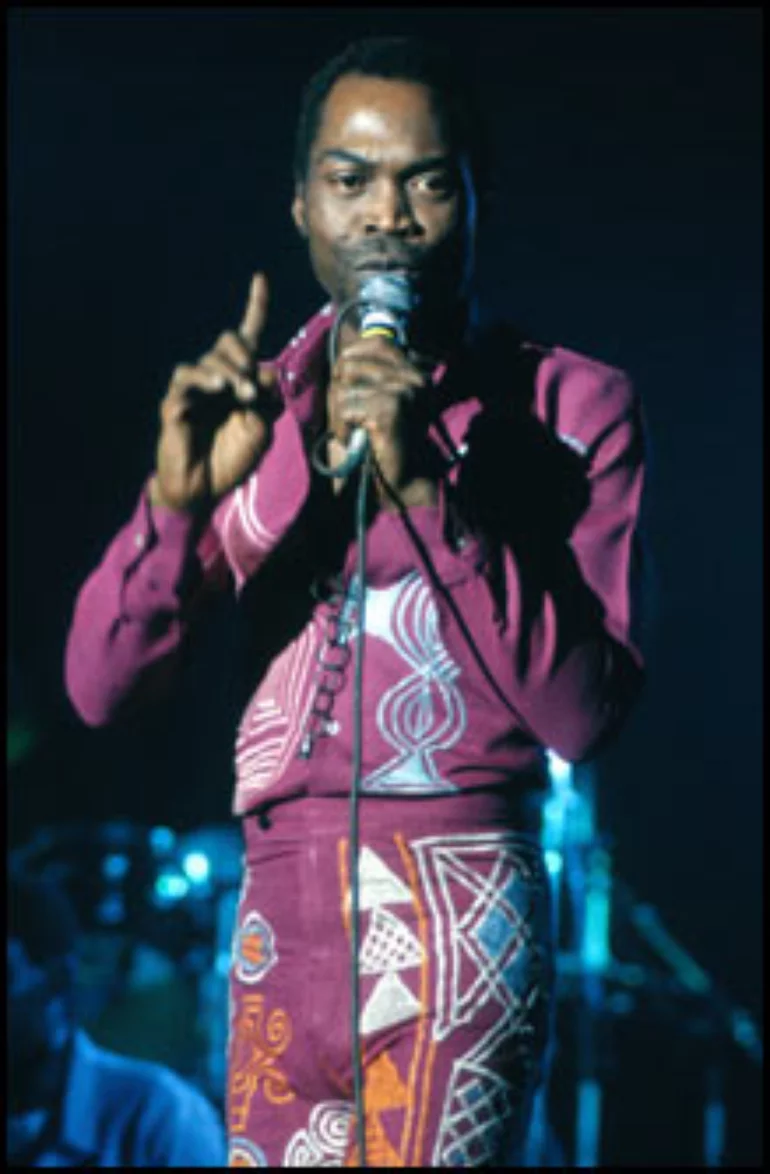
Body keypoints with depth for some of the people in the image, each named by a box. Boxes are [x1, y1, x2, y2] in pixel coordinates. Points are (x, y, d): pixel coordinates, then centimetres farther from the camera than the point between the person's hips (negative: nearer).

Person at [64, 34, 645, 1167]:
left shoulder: (571, 406, 1)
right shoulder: (260, 410, 13)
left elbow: (586, 710, -9)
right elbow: (101, 687, 5)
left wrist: (430, 491, -18)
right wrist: (180, 496, -13)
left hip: (457, 914, -5)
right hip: (279, 917, 5)